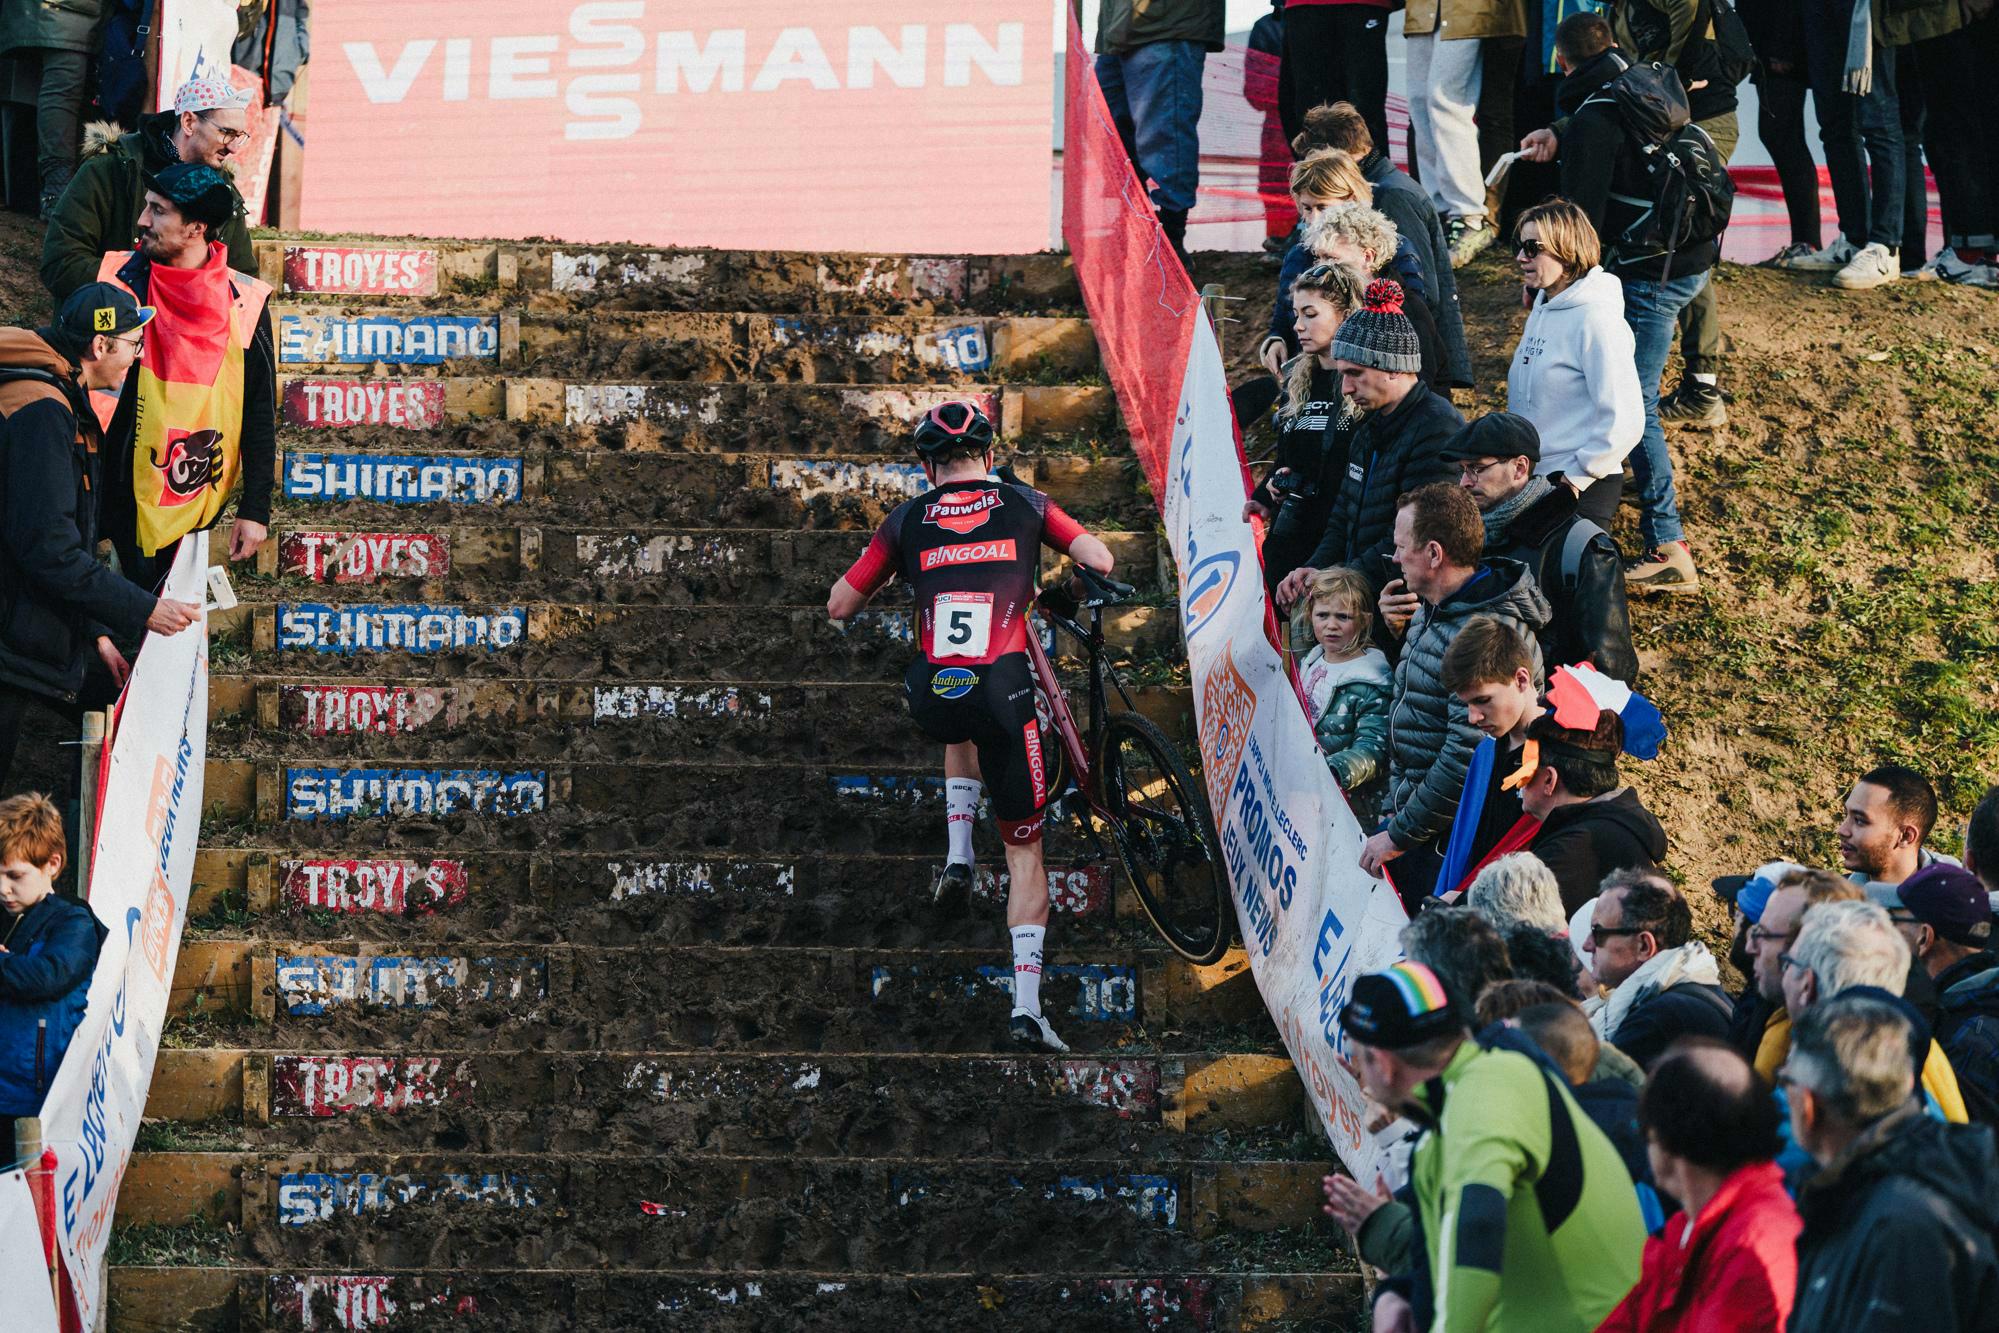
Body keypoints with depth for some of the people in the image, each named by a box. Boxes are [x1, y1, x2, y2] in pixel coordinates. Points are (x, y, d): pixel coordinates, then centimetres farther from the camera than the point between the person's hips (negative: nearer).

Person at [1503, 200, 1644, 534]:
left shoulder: (1596, 320, -19)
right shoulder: (1542, 309, 9)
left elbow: (1624, 420, -21)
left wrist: (1579, 475, -17)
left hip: (1581, 490, -9)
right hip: (1530, 477, 9)